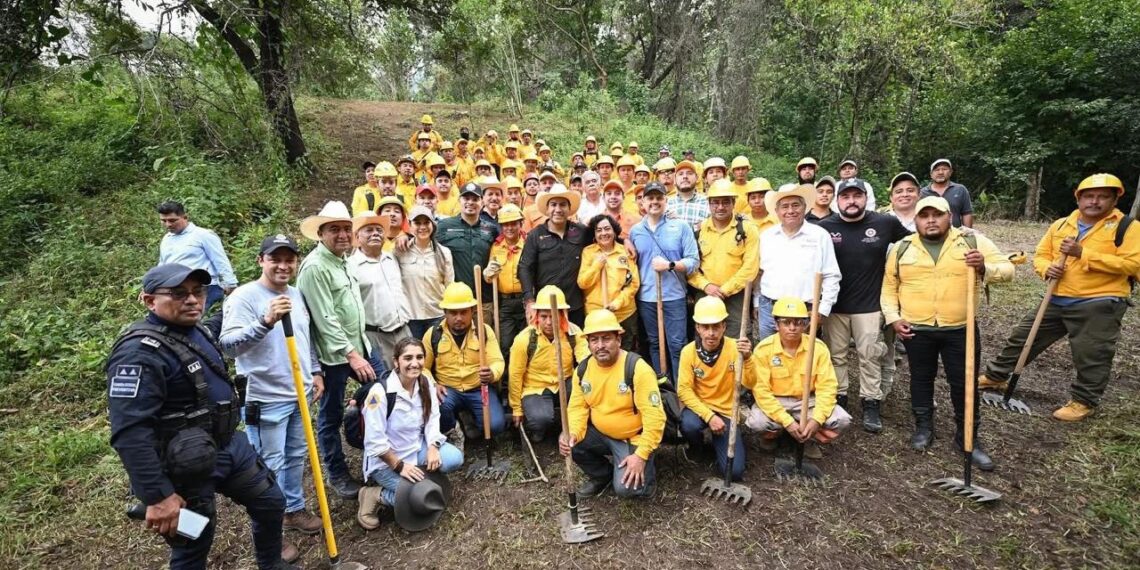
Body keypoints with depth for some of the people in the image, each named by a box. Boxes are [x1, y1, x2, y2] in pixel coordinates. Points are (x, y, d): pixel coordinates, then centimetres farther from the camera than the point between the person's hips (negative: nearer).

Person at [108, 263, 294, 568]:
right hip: (186, 468, -9)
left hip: (230, 445, 9)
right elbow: (129, 434, -29)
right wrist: (158, 496, -28)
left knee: (270, 503, 20)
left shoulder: (196, 331, 6)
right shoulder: (140, 352, -24)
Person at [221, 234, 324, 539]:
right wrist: (266, 322, -38)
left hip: (299, 393, 7)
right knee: (270, 466, 4)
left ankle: (295, 509, 37)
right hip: (265, 399, -7)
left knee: (296, 456, 20)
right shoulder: (244, 296, -15)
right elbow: (228, 344, -26)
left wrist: (316, 372, 15)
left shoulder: (297, 295, 8)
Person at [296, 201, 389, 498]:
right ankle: (337, 474, 24)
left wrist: (360, 347, 17)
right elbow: (325, 319, -21)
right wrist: (350, 354, -22)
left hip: (361, 344, 8)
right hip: (334, 354, -8)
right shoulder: (314, 267, -18)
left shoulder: (344, 259, 9)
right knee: (331, 417, 8)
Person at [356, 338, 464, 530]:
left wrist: (433, 447, -18)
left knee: (454, 458, -16)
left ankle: (418, 474, 6)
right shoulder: (380, 392, -24)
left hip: (418, 447, 6)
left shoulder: (426, 383, -5)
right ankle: (374, 495, 1)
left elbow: (433, 420, -2)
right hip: (385, 460, -6)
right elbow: (375, 441, -21)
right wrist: (400, 465, -20)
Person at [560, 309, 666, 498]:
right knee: (568, 443, -17)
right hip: (600, 434, 5)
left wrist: (641, 455, -26)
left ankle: (646, 471, 14)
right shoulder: (582, 369, -5)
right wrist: (572, 433, -21)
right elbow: (577, 407, -1)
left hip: (633, 438, -5)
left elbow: (655, 417, -24)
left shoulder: (637, 368, -24)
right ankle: (602, 475, 11)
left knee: (625, 487, -22)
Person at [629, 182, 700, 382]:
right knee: (655, 344, 14)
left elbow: (694, 261, -5)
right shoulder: (635, 231, 8)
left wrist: (669, 265, -18)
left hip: (674, 296, -3)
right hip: (646, 298, 3)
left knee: (677, 345, -2)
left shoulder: (681, 226, -1)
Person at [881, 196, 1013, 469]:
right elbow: (889, 286, 8)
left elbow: (1007, 269, -3)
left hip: (961, 330, -1)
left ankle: (968, 437, 22)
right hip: (916, 330, 1)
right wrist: (893, 318, -2)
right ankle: (924, 426, 31)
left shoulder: (973, 241, -1)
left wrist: (984, 267, -24)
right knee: (921, 379, 14)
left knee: (964, 384, 6)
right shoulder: (902, 248, 2)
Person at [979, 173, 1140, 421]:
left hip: (1100, 305, -5)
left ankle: (1084, 401, 21)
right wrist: (1048, 268, -11)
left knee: (1091, 357, 3)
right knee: (1022, 337, 11)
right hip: (1058, 301, 5)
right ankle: (995, 377, 25)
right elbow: (1041, 255, 12)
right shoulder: (1060, 225, 8)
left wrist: (1083, 254, -22)